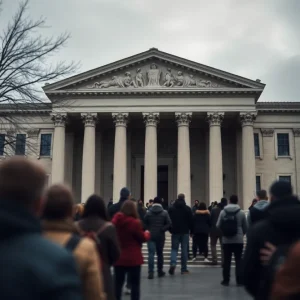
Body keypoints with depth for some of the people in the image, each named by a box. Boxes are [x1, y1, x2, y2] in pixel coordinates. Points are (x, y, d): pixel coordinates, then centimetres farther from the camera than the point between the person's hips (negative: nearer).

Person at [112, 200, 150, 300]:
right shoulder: (135, 222, -17)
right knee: (135, 284, 7)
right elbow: (143, 238, -6)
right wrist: (147, 234, 13)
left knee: (118, 283, 11)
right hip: (133, 258, -4)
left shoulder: (116, 220, -2)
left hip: (118, 257, 5)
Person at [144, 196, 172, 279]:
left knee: (151, 253, -5)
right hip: (160, 236, 1)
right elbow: (169, 224, -8)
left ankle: (151, 272, -16)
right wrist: (162, 229, 0)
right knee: (160, 253, 14)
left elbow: (144, 223, -2)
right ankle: (160, 271, 22)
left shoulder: (148, 212, 0)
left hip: (151, 236, 0)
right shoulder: (164, 213, -1)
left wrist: (149, 229, 9)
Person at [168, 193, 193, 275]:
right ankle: (184, 269, 7)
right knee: (184, 250, 4)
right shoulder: (187, 209, -4)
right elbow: (191, 221, -3)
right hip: (185, 232, -1)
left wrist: (170, 230, 14)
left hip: (175, 231, 1)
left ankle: (173, 264, -17)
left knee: (174, 248, 8)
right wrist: (191, 230, 7)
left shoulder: (171, 208, 2)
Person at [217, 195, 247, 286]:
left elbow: (218, 225, -1)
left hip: (226, 240, 1)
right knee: (239, 260, 7)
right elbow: (245, 227, 2)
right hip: (238, 240, -1)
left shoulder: (223, 212, -3)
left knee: (227, 260, 8)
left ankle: (226, 280, 12)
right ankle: (239, 280, 6)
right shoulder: (241, 213, -5)